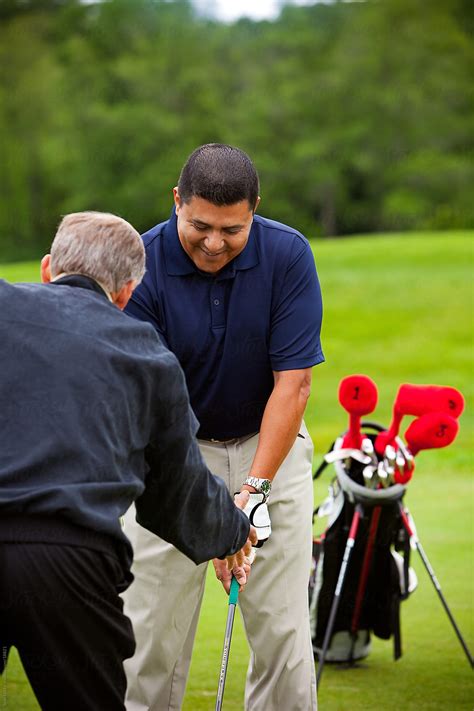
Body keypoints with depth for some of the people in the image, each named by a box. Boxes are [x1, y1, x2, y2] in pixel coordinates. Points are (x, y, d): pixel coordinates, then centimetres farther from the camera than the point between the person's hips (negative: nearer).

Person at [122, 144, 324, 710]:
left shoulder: (288, 255, -16)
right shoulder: (142, 266, -19)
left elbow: (292, 383, -16)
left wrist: (253, 488, -24)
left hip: (268, 444, 1)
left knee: (282, 627, -1)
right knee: (152, 625, -4)